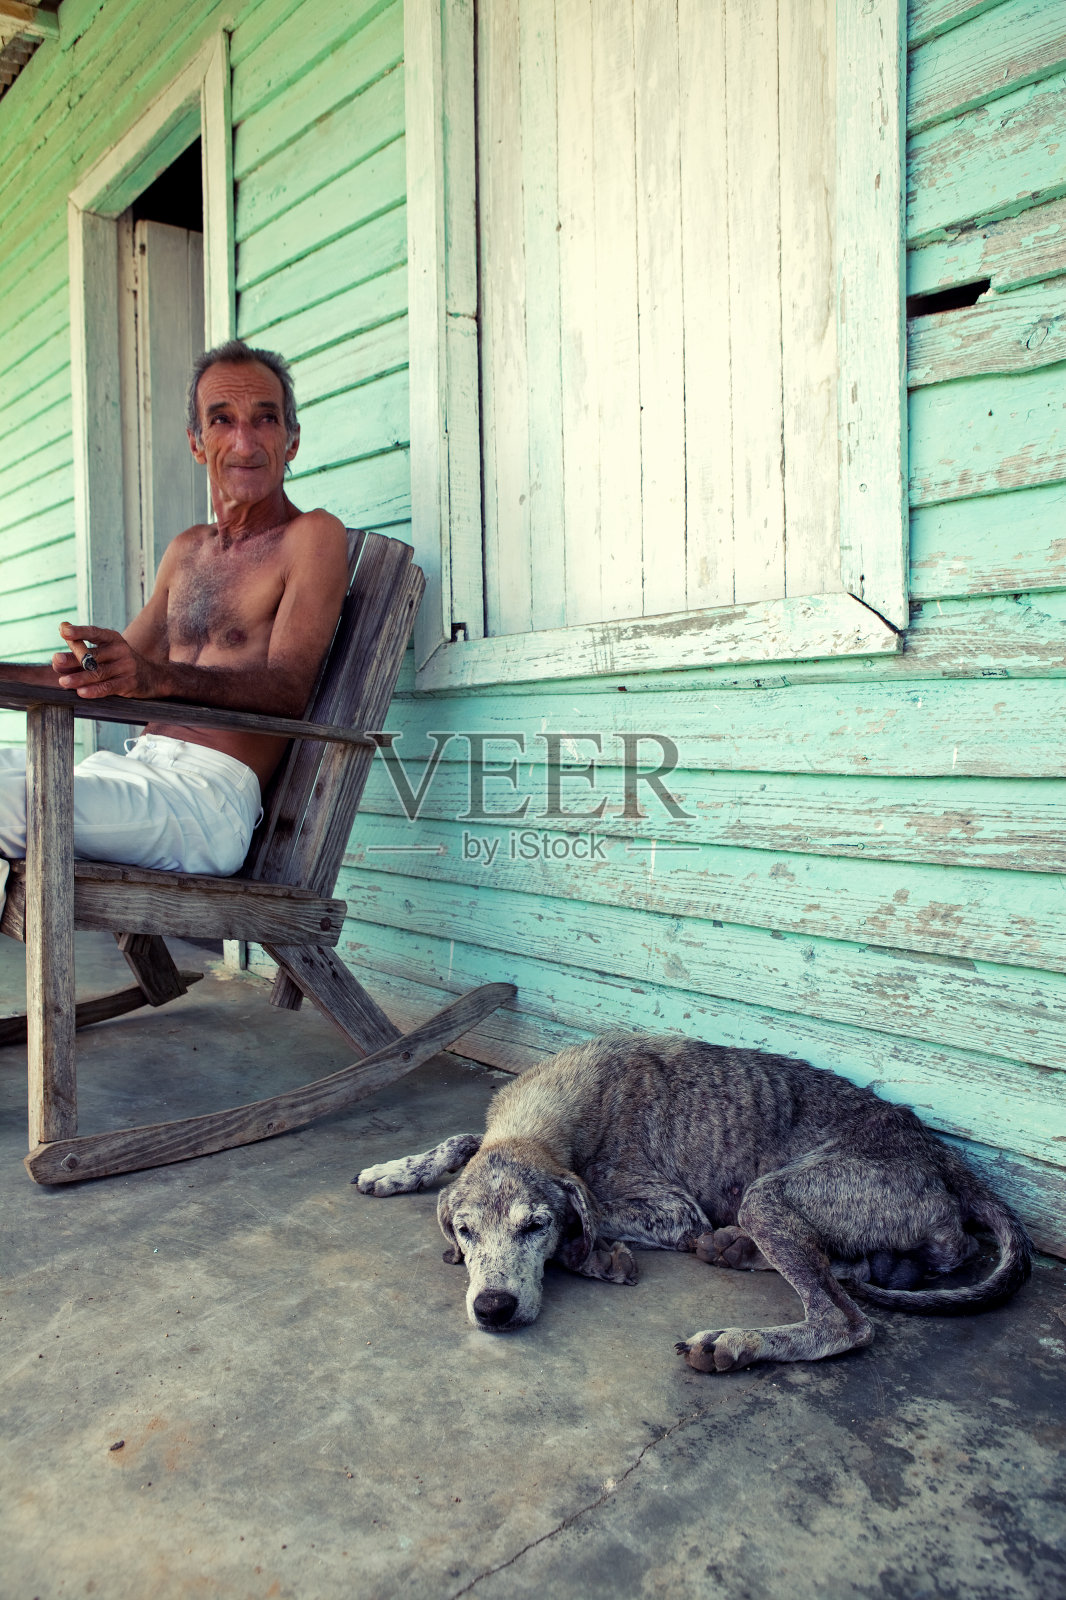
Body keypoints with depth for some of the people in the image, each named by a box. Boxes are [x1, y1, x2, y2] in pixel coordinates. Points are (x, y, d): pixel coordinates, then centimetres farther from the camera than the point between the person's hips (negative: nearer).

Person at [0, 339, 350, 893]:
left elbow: (288, 689, -14)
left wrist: (158, 677, -30)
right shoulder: (187, 550, 23)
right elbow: (109, 670, 29)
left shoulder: (313, 536, 0)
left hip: (212, 791, -8)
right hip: (135, 765, 8)